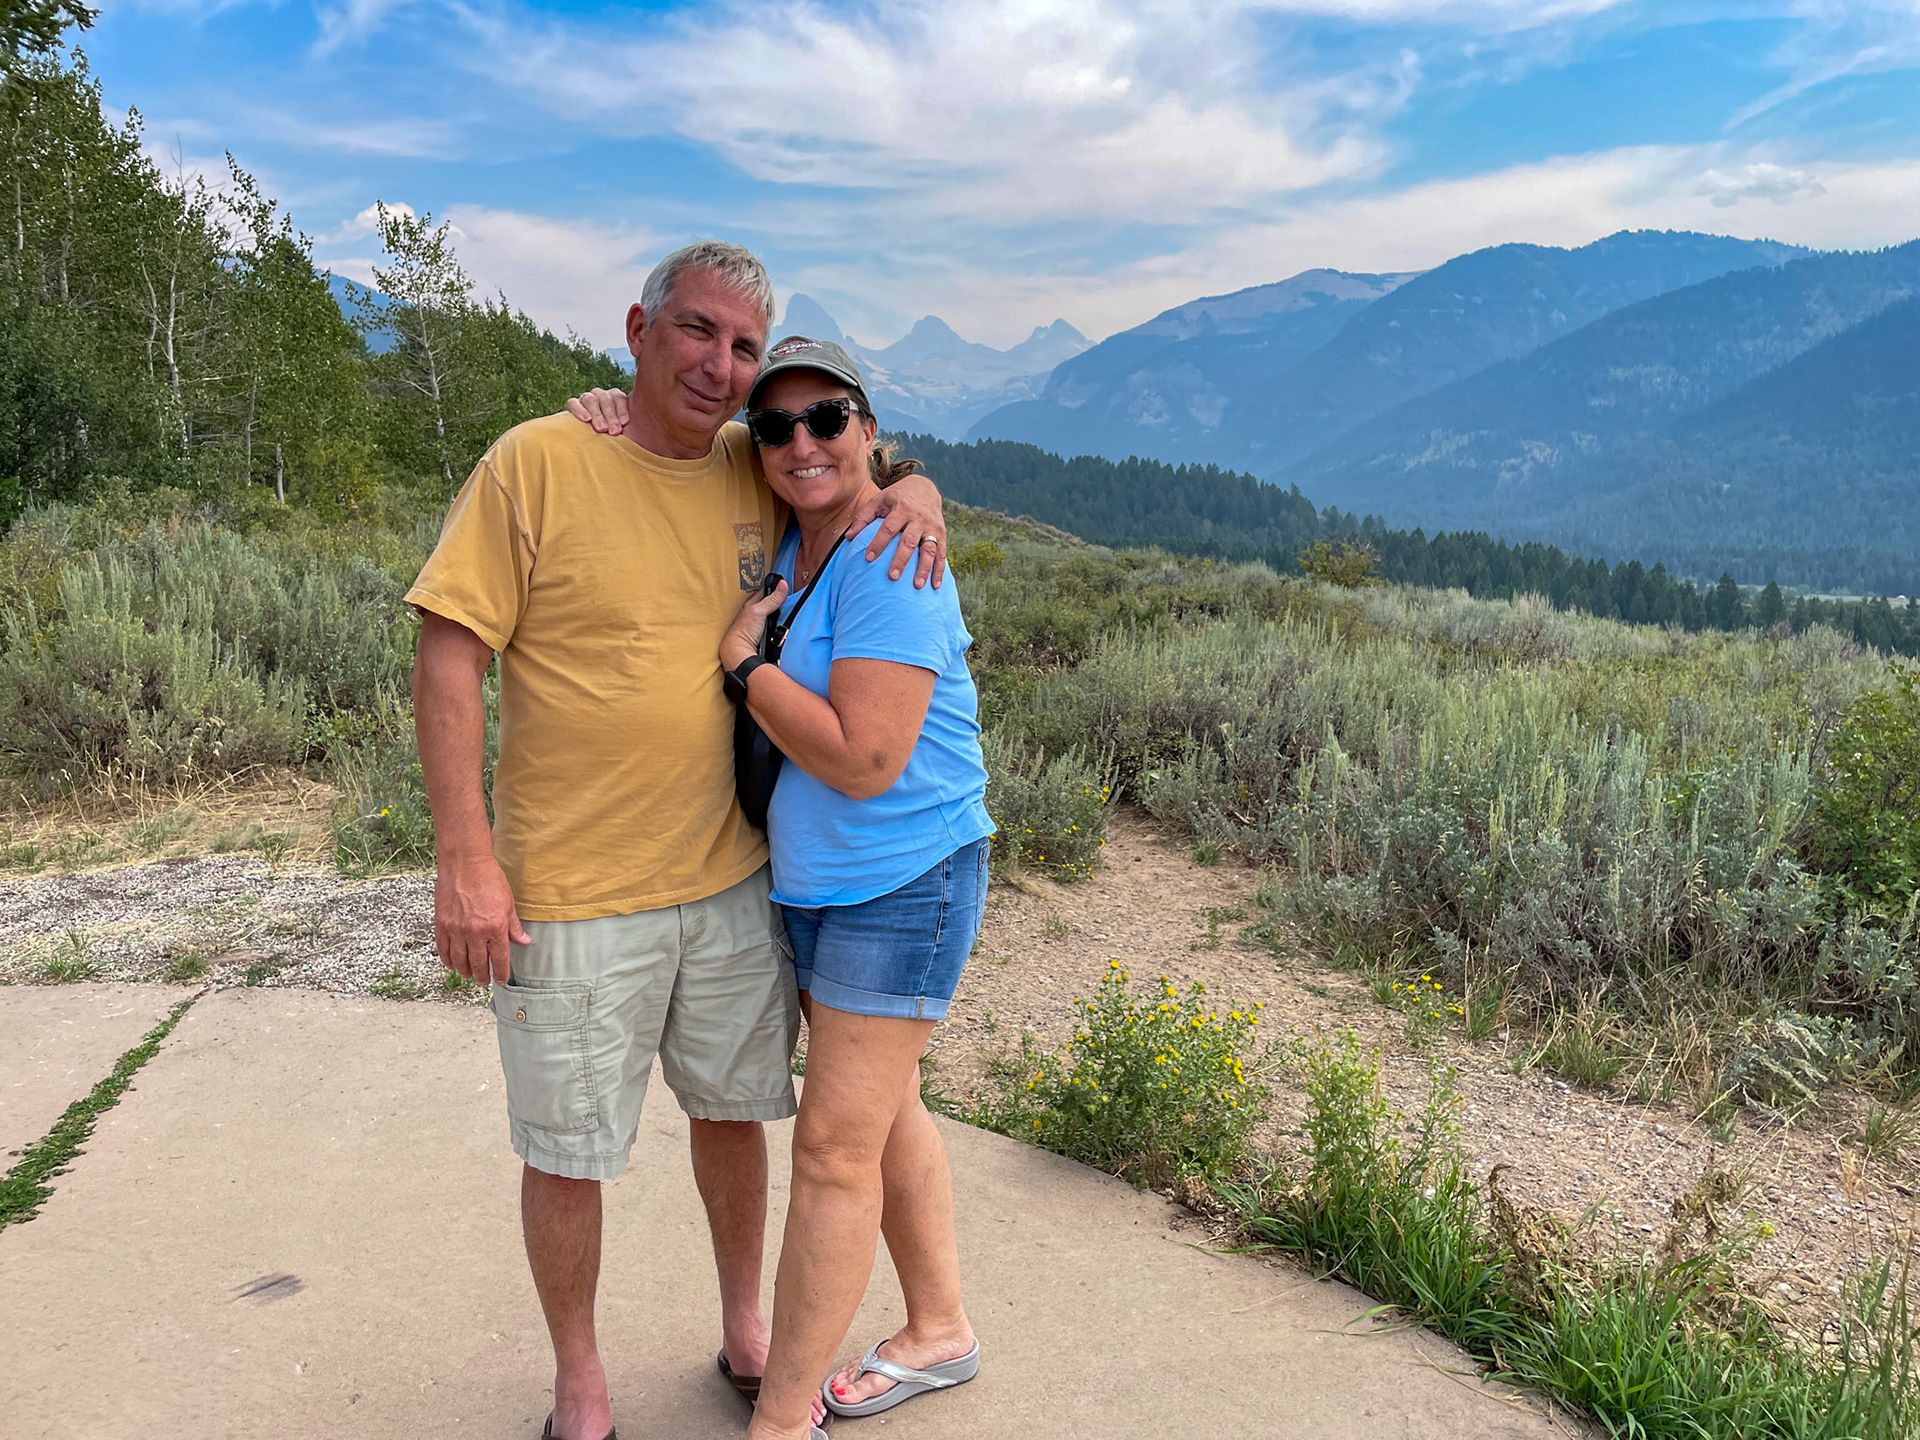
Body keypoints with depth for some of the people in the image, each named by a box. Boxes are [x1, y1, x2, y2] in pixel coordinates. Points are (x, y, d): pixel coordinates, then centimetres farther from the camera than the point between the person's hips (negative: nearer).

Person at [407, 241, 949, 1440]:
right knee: (568, 1153, 9)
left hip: (731, 880, 5)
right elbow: (448, 657, -11)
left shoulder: (757, 472, 2)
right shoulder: (538, 464, -11)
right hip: (571, 894, -4)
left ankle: (748, 1333, 43)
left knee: (733, 1111, 19)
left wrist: (914, 489, -5)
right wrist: (467, 859, -16)